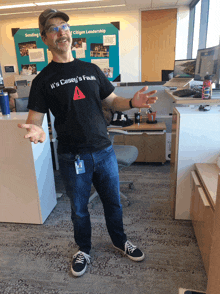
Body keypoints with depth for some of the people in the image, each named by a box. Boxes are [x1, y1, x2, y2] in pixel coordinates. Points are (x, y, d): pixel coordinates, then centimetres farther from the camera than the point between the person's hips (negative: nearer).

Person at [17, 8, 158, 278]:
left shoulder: (92, 70, 6)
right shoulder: (43, 79, -2)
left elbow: (112, 101, 10)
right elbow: (34, 118, -5)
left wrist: (132, 102, -11)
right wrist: (36, 130, -30)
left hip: (104, 151, 3)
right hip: (72, 158, -2)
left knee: (113, 202, 18)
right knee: (79, 209, 16)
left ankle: (120, 241, 45)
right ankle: (83, 250, 43)